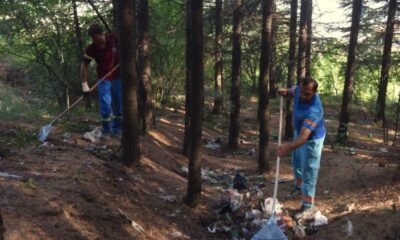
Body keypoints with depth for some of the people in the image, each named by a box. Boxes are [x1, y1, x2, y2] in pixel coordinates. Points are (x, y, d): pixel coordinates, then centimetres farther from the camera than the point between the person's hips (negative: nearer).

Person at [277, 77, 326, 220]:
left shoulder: (314, 110, -44)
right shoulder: (300, 90, -22)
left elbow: (304, 137, -52)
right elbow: (292, 92, 7)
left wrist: (289, 147, -69)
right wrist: (285, 92, -17)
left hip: (312, 139, -8)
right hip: (299, 133, 8)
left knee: (308, 171, -1)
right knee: (296, 162, 28)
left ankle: (308, 206, 11)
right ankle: (299, 186, 54)